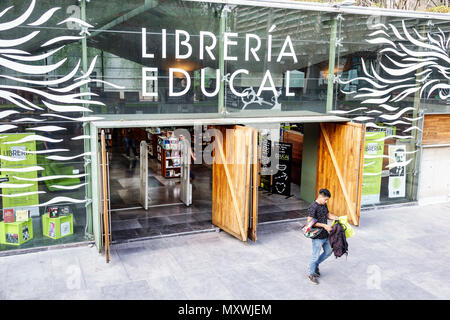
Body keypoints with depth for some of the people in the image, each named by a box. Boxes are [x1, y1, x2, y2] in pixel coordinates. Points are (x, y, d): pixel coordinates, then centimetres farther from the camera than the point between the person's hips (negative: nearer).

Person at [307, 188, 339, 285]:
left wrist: (339, 218, 1)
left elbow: (328, 215, 18)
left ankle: (315, 265, 39)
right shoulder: (313, 207, -21)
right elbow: (310, 222, -25)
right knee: (315, 255, 4)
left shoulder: (324, 205, 6)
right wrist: (324, 225, -27)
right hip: (317, 236, -8)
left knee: (328, 252, 20)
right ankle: (312, 274, 23)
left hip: (325, 235, 8)